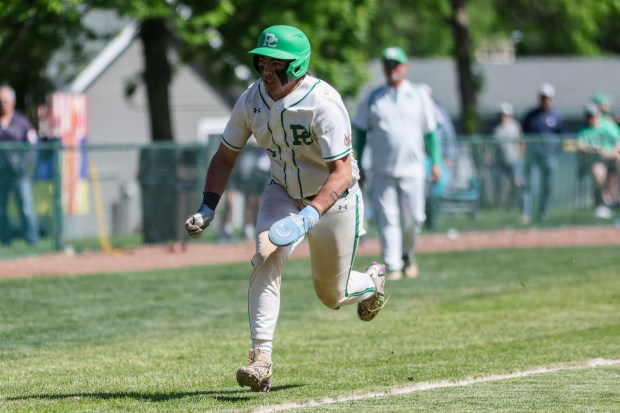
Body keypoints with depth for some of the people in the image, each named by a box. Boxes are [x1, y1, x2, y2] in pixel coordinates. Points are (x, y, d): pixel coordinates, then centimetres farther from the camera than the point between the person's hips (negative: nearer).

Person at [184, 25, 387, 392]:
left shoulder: (322, 104, -31)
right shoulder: (252, 100, -13)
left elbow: (342, 172, -35)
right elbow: (226, 156, 1)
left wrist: (309, 217, -48)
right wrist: (208, 208, -11)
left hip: (335, 200, -4)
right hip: (284, 194, 4)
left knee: (333, 295, 10)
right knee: (266, 257, -24)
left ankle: (372, 282, 47)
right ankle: (261, 358, -25)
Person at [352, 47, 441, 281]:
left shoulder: (419, 96, 8)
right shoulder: (372, 99, 7)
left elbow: (430, 132, 9)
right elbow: (360, 132, 10)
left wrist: (435, 163, 2)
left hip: (412, 170, 0)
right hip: (382, 171, 0)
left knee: (413, 218, -1)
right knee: (387, 219, -6)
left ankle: (407, 256, 23)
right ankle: (392, 266, -5)